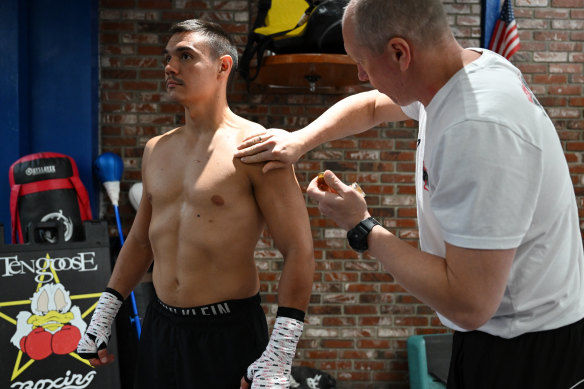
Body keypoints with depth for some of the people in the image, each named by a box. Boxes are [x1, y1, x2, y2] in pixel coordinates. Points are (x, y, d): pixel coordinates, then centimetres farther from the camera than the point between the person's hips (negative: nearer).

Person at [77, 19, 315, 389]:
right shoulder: (156, 149, 9)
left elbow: (299, 252, -14)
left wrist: (278, 356, -21)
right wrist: (103, 315, 17)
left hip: (230, 333, -6)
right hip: (159, 327, 6)